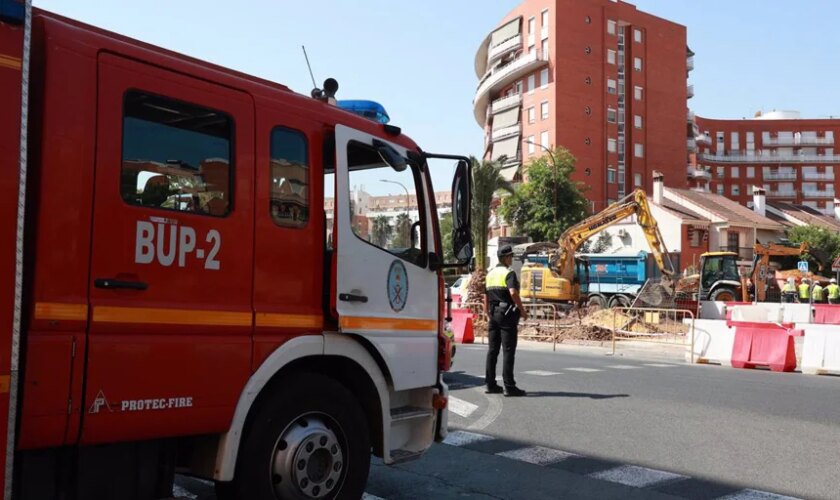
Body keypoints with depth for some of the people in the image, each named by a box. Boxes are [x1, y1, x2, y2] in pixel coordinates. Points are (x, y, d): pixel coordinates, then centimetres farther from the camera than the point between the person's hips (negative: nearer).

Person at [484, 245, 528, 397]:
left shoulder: (490, 274, 15)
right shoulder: (509, 273, -9)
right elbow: (513, 293, -24)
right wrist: (522, 310, -15)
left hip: (493, 314, 8)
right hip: (507, 314, -7)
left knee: (492, 350, 10)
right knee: (508, 350, -6)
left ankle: (490, 384, 13)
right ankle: (509, 386, -6)